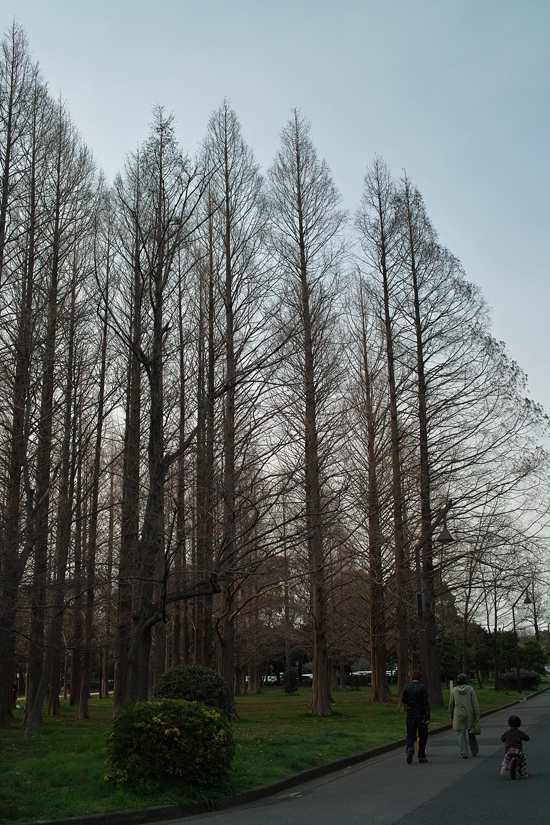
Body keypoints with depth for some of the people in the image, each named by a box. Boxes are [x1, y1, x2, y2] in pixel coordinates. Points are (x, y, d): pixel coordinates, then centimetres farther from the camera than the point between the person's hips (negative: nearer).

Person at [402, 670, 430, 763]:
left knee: (410, 734, 8)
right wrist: (427, 717, -12)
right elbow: (426, 703, -12)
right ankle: (421, 756, 9)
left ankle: (410, 748, -20)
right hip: (421, 715, -3)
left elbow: (403, 700, 7)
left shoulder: (406, 687, 2)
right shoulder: (423, 687, -8)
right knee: (423, 735, 8)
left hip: (410, 715, 3)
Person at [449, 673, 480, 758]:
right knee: (471, 733, 16)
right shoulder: (470, 689, -3)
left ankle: (464, 753, -1)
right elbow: (475, 703, -7)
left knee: (461, 734, 4)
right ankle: (474, 751, 28)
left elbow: (451, 704, 7)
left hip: (458, 715, 0)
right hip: (469, 714, 0)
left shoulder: (454, 690, 1)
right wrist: (477, 715, -5)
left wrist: (451, 716, 17)